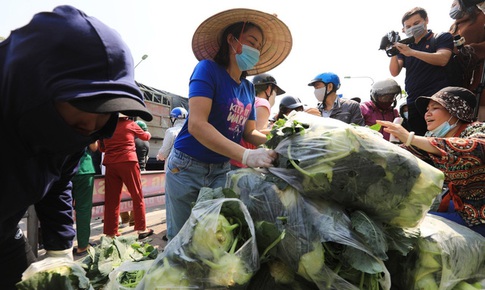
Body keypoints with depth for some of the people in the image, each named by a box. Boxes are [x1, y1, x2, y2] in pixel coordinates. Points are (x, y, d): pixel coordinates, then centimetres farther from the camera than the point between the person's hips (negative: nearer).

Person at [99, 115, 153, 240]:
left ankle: (110, 233, 10)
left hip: (110, 164, 4)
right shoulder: (130, 124, 2)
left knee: (111, 199, 7)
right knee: (137, 197, 5)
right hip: (128, 162, -4)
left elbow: (102, 148, 17)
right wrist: (148, 133, 41)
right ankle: (141, 229, 10)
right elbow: (145, 136, 19)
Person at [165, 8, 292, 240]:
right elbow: (196, 125, -28)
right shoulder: (208, 69, -15)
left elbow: (249, 133, 6)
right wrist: (246, 156, -36)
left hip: (221, 170, 5)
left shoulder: (249, 88, 4)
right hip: (187, 168, -5)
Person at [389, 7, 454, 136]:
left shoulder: (442, 38, 9)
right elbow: (394, 72, 8)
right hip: (413, 104, 4)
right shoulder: (405, 47, 19)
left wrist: (412, 52, -20)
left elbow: (442, 59, -11)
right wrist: (393, 52, -9)